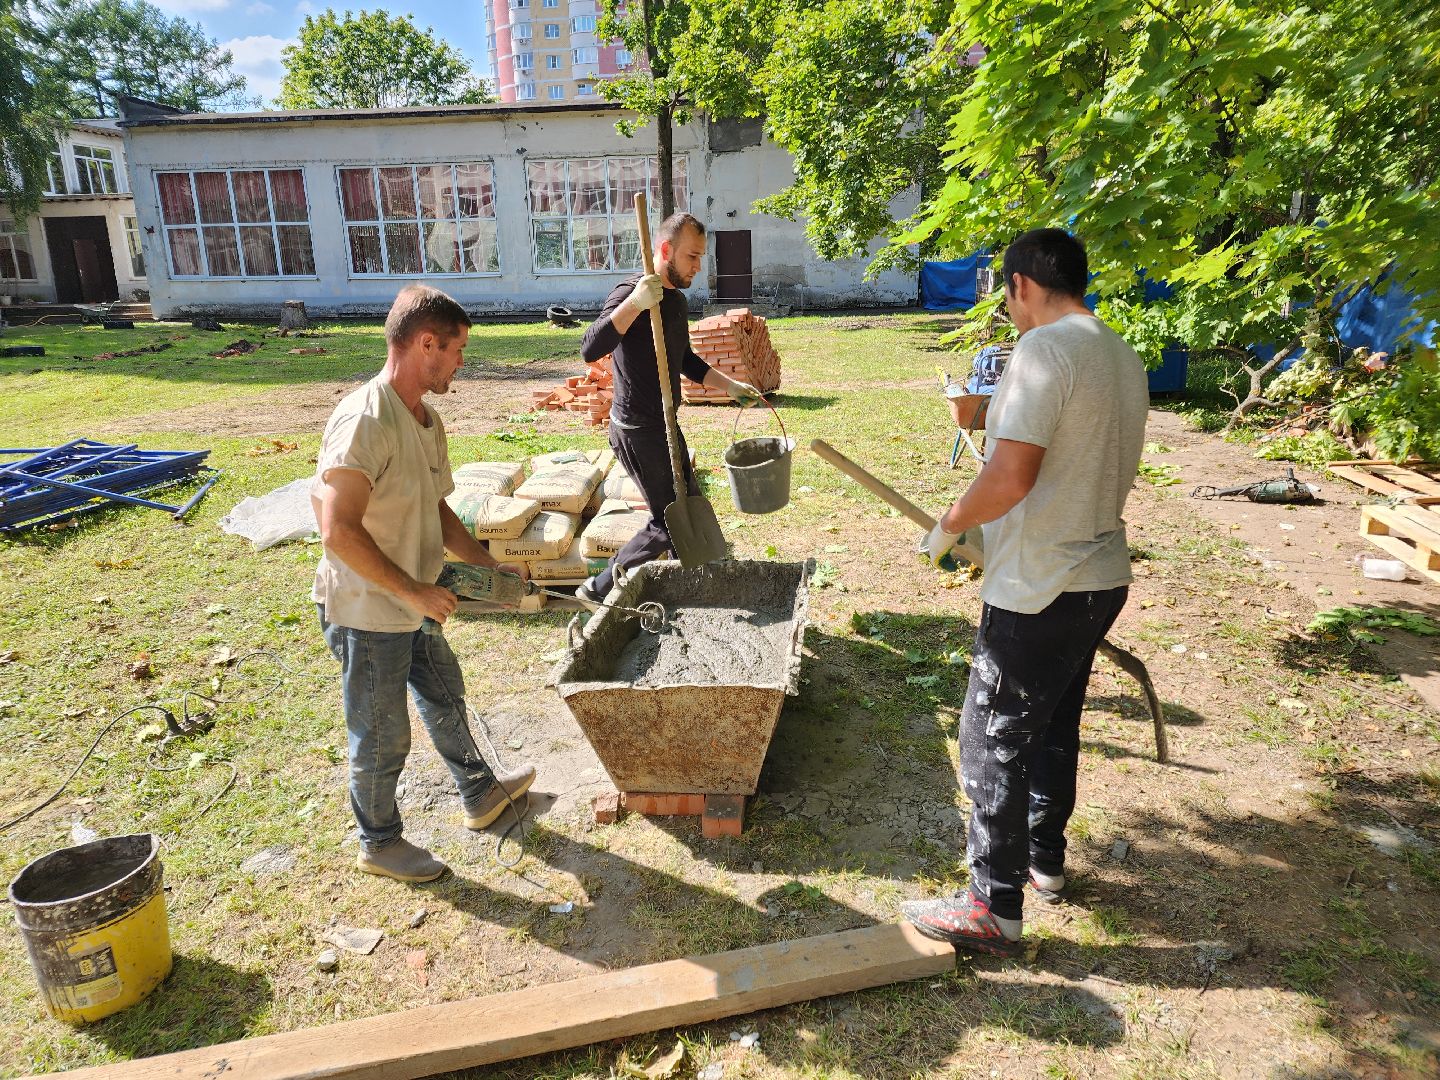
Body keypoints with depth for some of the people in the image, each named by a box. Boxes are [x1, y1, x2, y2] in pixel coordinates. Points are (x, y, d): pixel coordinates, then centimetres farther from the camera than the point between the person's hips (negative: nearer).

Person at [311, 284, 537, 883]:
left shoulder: (427, 420, 3)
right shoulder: (364, 420, -26)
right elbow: (339, 529, -31)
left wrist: (489, 562, 4)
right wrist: (415, 590, -25)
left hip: (411, 608, 9)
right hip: (366, 614, -9)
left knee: (445, 696, 25)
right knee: (382, 738, 10)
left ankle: (480, 793, 48)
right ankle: (379, 844, 34)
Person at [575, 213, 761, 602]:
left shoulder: (676, 298, 11)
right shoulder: (631, 292, -19)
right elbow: (590, 350, -34)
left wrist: (730, 385, 15)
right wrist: (635, 303, -44)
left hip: (663, 423, 10)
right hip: (637, 430, -10)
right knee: (672, 520, -4)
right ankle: (601, 586, 9)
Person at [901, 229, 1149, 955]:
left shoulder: (1044, 349, -18)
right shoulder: (1122, 357, 10)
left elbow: (1011, 476, -27)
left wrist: (949, 527, -10)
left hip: (1040, 589, -9)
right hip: (1102, 575, 9)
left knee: (995, 740, 2)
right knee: (1055, 726, 23)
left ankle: (994, 907, 13)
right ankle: (1044, 856, 40)